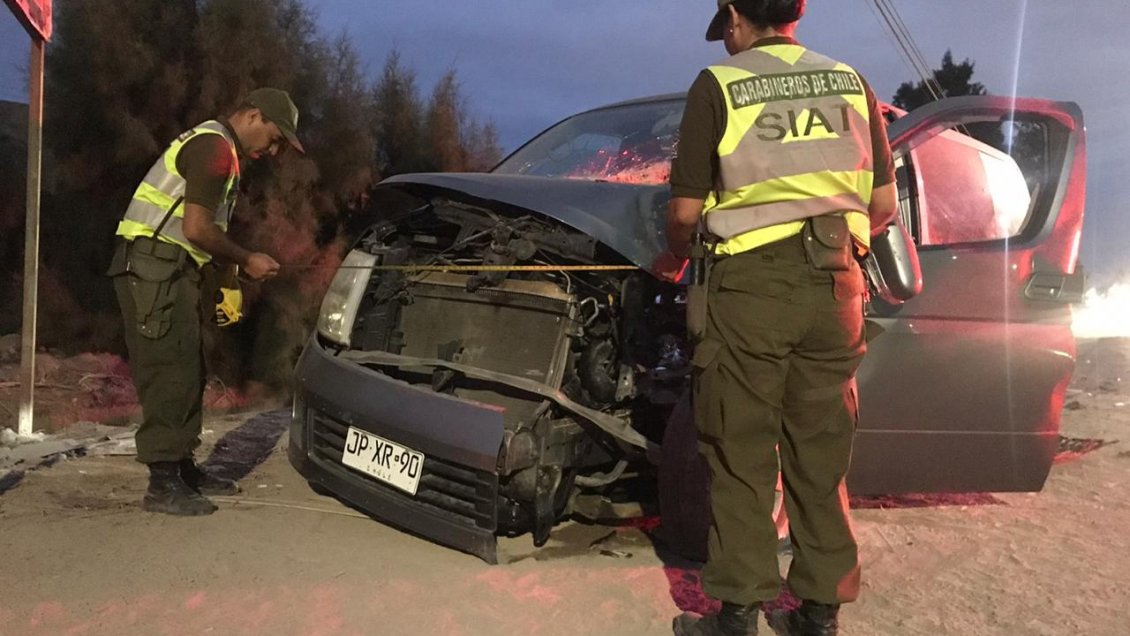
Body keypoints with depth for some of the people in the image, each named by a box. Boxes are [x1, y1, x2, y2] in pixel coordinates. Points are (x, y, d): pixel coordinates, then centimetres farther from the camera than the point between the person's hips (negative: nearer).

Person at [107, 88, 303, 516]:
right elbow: (196, 229, -20)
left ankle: (183, 469, 21)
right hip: (153, 268, -11)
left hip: (169, 272, 11)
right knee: (170, 375, -10)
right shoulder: (215, 147, -12)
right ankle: (163, 486, -6)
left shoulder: (216, 149, 22)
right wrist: (247, 261, -7)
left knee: (187, 374, 13)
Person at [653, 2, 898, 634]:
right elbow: (885, 205, 11)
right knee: (822, 455, 11)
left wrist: (674, 261, 18)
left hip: (751, 282, -4)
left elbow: (686, 210, -2)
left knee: (742, 456, 4)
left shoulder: (719, 86, 0)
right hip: (835, 282, 4)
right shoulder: (851, 83, 12)